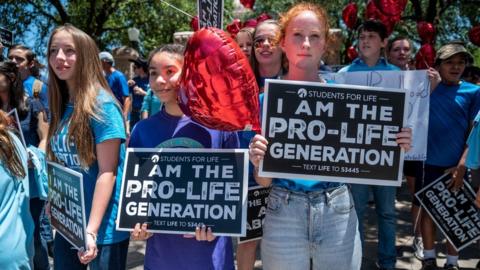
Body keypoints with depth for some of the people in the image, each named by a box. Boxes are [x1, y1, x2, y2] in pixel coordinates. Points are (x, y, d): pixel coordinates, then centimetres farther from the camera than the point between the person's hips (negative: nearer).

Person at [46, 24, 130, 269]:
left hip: (102, 226, -6)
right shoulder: (60, 105, 5)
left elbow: (107, 172, -18)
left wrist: (92, 230, -22)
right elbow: (61, 164, 12)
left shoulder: (102, 105, -14)